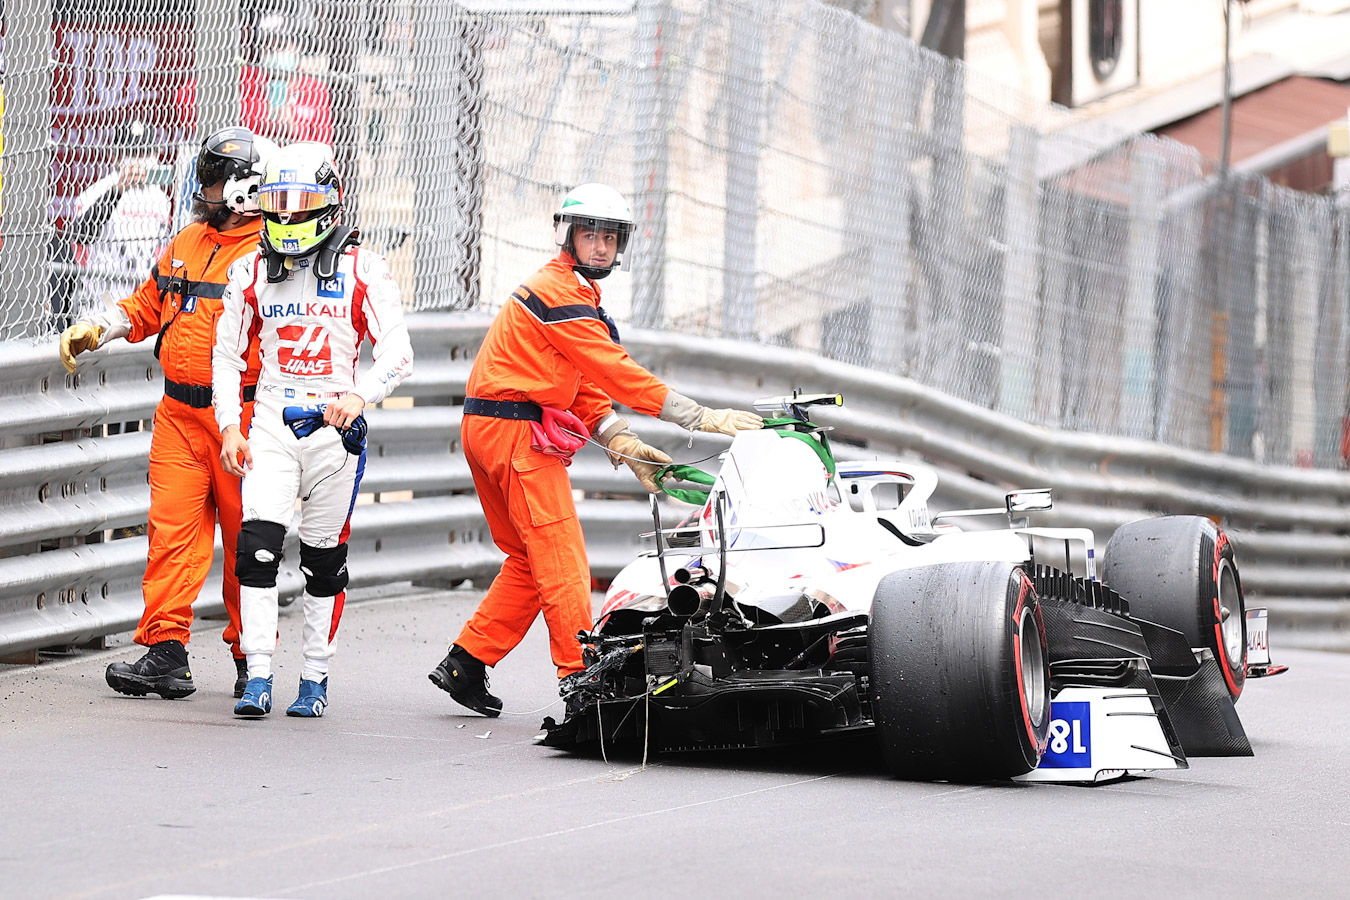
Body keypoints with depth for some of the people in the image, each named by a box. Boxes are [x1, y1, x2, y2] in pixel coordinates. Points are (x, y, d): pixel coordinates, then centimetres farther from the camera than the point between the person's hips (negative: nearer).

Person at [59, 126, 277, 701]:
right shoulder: (187, 245, 15)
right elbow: (145, 306, 26)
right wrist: (94, 329, 10)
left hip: (241, 415, -6)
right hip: (179, 414, 6)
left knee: (246, 540, 3)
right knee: (172, 528, -3)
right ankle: (165, 652, -4)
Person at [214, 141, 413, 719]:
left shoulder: (361, 270, -2)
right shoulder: (252, 271, 7)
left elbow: (397, 352, -5)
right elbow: (229, 352, 13)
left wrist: (359, 395, -24)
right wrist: (229, 427, 4)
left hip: (334, 428, -2)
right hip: (271, 426, 2)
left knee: (324, 558, 5)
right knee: (258, 544, -13)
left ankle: (315, 679, 16)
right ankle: (257, 678, -13)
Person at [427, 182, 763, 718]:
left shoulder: (572, 294, 20)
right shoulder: (559, 292, -13)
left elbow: (586, 390, 16)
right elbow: (618, 373, -19)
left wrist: (624, 446, 1)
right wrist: (704, 418, -19)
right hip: (517, 431, -10)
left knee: (529, 560, 14)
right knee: (561, 558, -10)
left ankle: (464, 665, 17)